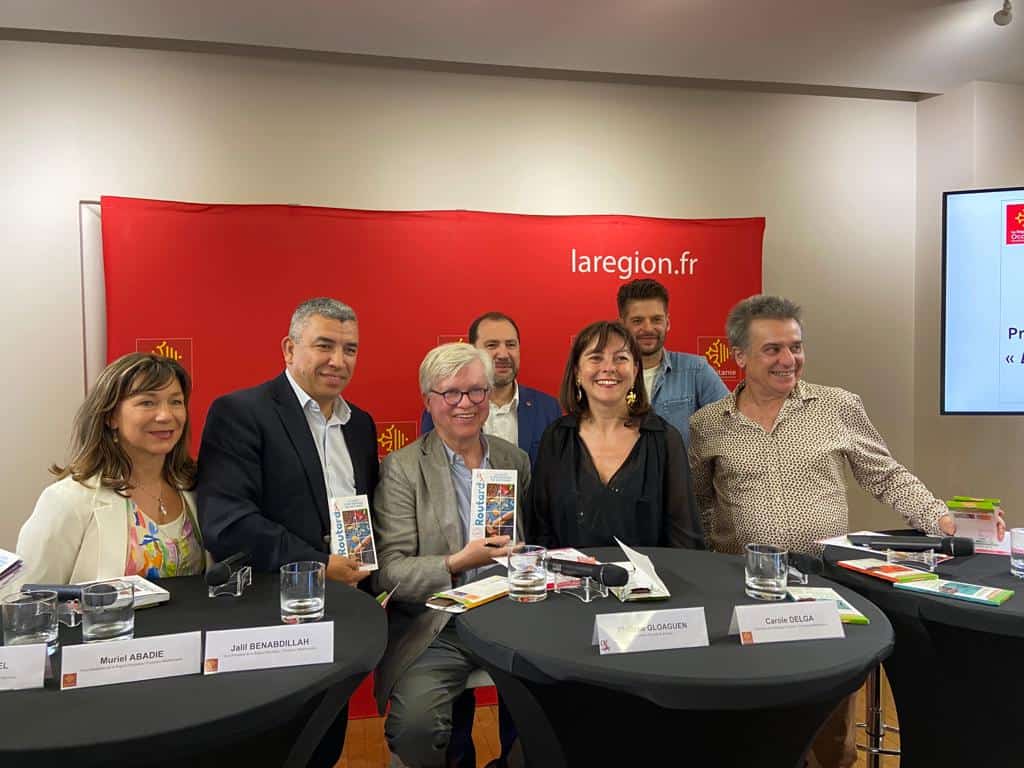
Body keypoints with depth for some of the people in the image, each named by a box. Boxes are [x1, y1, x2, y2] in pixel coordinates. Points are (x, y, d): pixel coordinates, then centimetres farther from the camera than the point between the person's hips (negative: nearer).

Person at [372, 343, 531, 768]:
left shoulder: (514, 460, 11)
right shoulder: (402, 469, -2)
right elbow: (388, 571, -8)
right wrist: (455, 564, -23)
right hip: (434, 631, -3)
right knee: (415, 724, -28)